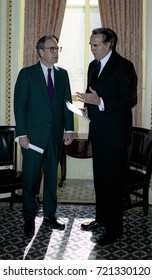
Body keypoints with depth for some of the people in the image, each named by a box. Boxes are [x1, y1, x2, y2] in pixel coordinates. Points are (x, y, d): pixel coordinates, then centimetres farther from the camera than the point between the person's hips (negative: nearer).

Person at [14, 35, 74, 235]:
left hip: (56, 134, 4)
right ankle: (29, 217, 19)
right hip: (33, 134, -4)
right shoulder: (27, 74, -3)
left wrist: (69, 129, 0)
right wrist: (22, 134, -12)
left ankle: (50, 214, 26)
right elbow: (19, 104, -6)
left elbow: (67, 103, 9)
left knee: (52, 175, 12)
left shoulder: (62, 74, 9)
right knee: (30, 177, 4)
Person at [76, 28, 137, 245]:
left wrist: (100, 102, -28)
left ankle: (115, 227, 10)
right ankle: (101, 217, 32)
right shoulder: (93, 65, 13)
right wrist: (88, 106, 3)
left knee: (113, 179, -2)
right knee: (100, 177, 17)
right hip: (97, 131, 8)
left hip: (114, 132, -8)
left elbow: (128, 98, -18)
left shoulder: (123, 66, -11)